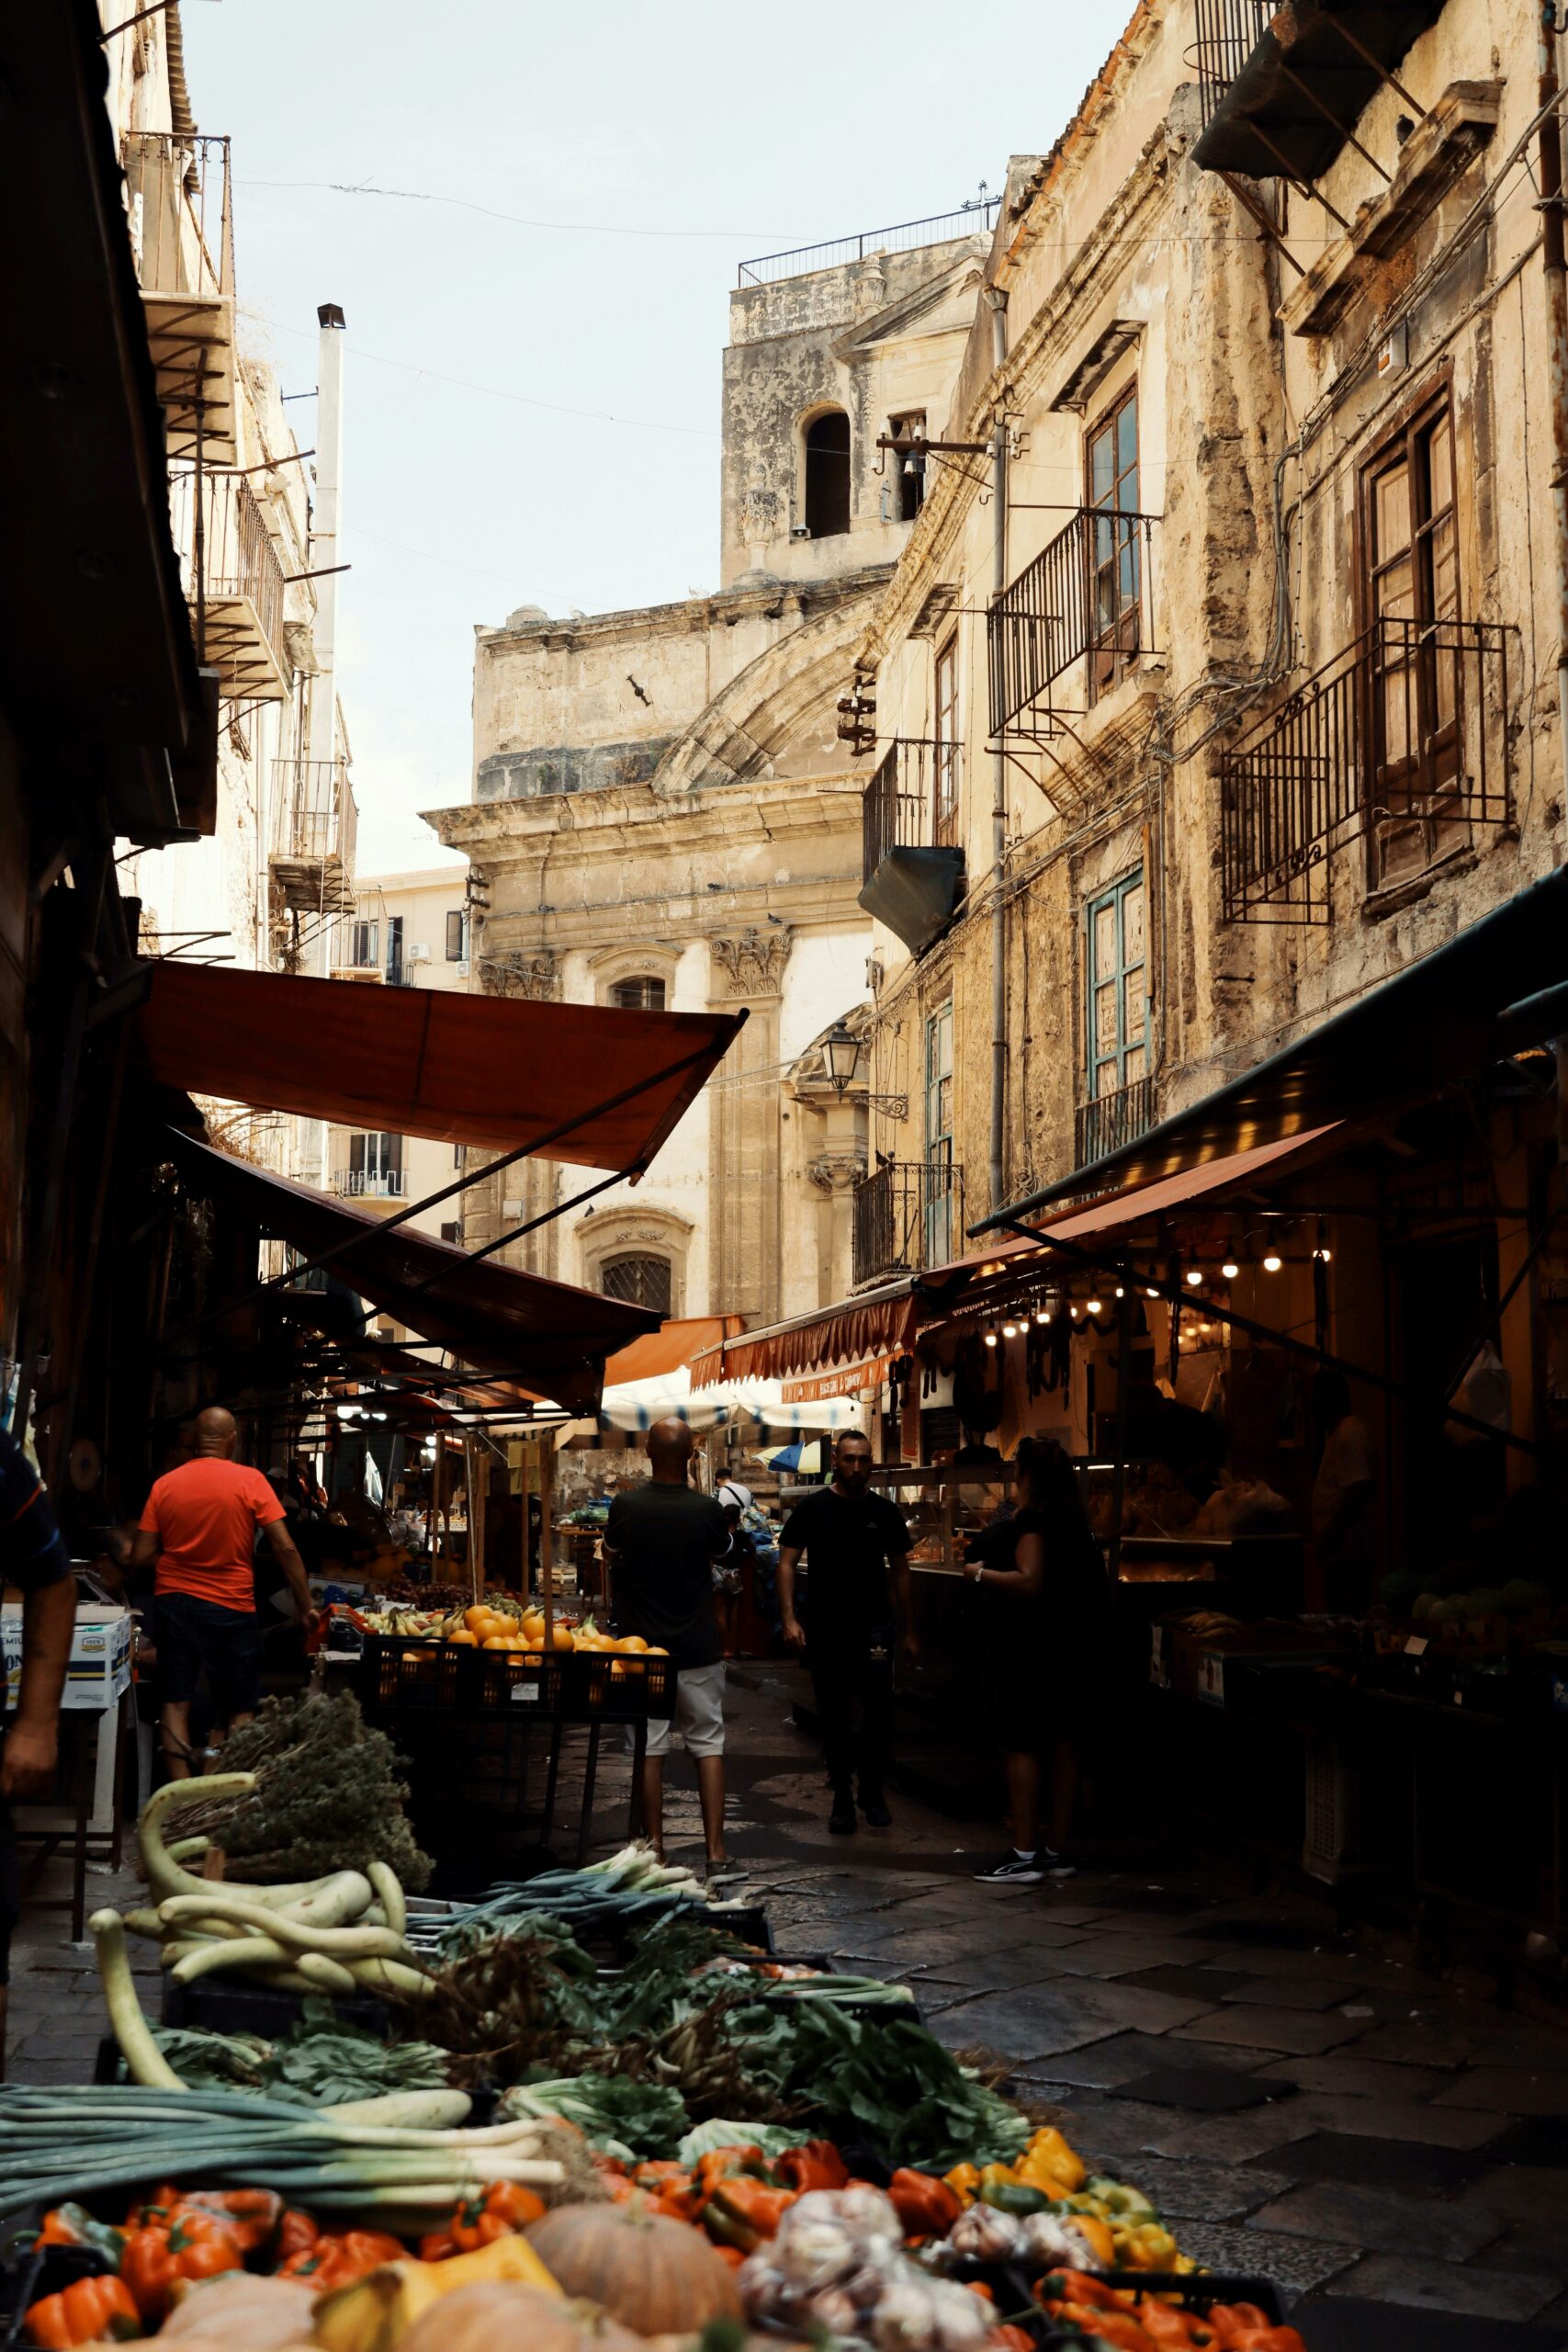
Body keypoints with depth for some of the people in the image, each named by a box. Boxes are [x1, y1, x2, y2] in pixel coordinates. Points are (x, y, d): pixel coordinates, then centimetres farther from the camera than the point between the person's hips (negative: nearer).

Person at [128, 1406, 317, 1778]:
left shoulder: (164, 1484, 0)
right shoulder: (250, 1481, -7)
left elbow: (141, 1557, -2)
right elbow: (285, 1549, -11)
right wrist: (306, 1607, -5)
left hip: (172, 1604, 2)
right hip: (229, 1608, -2)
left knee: (175, 1702, 6)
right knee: (239, 1712, 6)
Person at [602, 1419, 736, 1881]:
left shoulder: (625, 1507, -8)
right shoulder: (706, 1509, -12)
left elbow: (610, 1555, 11)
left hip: (642, 1647, 1)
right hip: (698, 1650, -1)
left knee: (649, 1749, 7)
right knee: (708, 1745, 6)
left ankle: (655, 1848, 11)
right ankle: (715, 1851, 3)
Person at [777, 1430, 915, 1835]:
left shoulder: (884, 1512, 4)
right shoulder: (812, 1509, -1)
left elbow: (900, 1571, 10)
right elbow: (787, 1563, -1)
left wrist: (909, 1631, 7)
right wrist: (789, 1618, -12)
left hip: (872, 1624, 1)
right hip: (824, 1626, -1)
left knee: (879, 1708, -8)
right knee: (833, 1715, 6)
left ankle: (871, 1789, 11)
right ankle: (842, 1798, 17)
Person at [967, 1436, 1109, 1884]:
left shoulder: (1031, 1521, -15)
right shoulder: (1071, 1519, 12)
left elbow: (1030, 1581, -26)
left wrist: (981, 1573, -14)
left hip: (1028, 1648, -9)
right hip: (1072, 1646, 9)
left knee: (1021, 1747, -5)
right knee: (1064, 1745, 9)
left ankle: (1024, 1855, -6)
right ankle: (1058, 1852, 15)